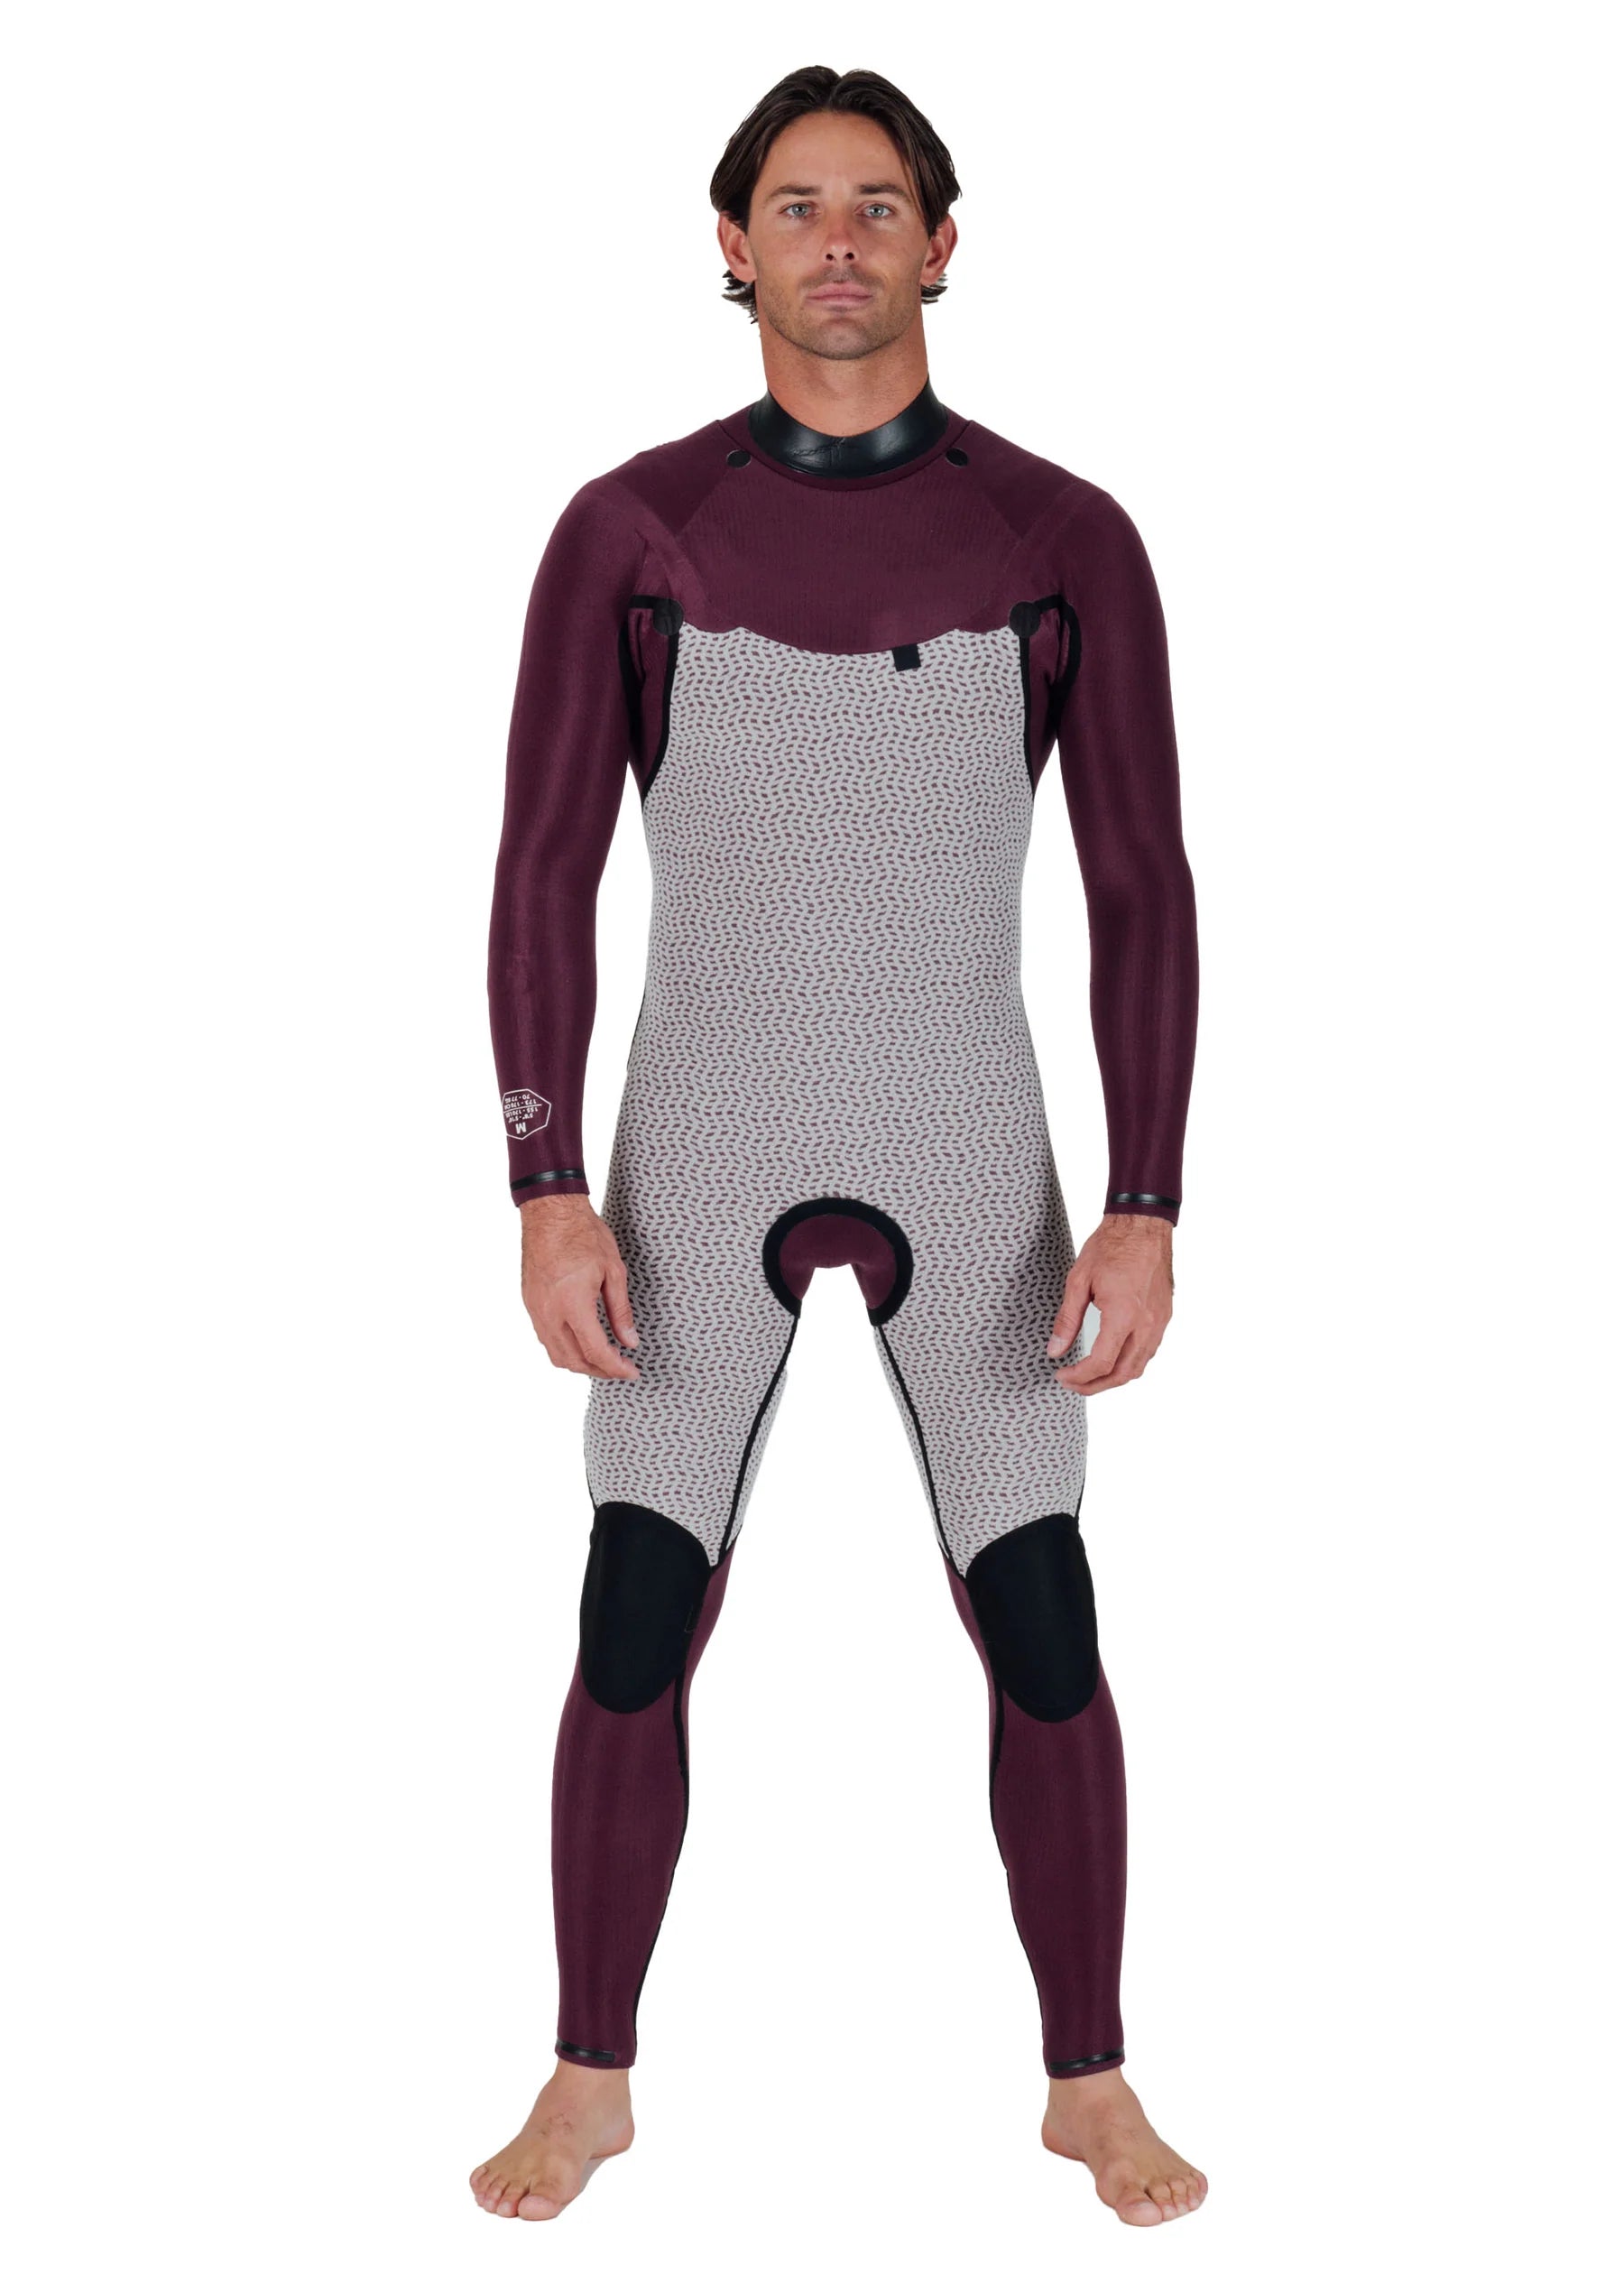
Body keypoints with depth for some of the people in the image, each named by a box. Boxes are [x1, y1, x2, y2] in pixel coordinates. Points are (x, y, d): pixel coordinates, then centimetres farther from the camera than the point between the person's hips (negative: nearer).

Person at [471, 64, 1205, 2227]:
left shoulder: (1067, 542, -5)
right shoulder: (626, 532, -5)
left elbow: (1141, 891, -3)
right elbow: (545, 875, -4)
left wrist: (1148, 1207, -10)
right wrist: (546, 1196, -12)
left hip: (968, 1156, 0)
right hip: (705, 1149, 0)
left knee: (1043, 1639, -1)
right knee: (635, 1636, -2)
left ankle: (1091, 2084, 18)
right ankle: (590, 2082, 17)